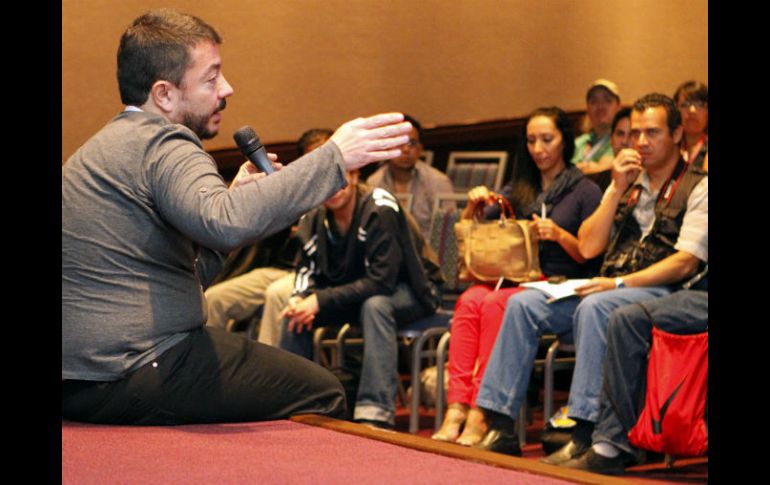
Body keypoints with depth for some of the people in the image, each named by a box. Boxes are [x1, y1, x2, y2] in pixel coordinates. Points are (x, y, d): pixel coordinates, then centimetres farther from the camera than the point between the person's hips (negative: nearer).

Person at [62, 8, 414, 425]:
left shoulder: (97, 151, 20)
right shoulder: (163, 144, -13)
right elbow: (224, 224, -35)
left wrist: (232, 200, 13)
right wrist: (332, 157, -30)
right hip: (134, 372, -10)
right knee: (322, 394, -4)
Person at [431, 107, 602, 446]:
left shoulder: (585, 191, 7)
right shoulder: (518, 189, 21)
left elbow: (591, 256, -1)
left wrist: (560, 235, -16)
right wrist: (473, 207, 2)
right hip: (512, 278, 5)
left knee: (495, 303, -33)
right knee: (469, 301, -28)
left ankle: (480, 413, -36)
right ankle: (457, 408, -37)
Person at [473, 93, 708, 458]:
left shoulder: (697, 188, 2)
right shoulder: (628, 183, 22)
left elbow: (686, 263, -11)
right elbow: (587, 247, 13)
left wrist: (619, 283, -19)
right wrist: (618, 190, 4)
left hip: (659, 292, -6)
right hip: (610, 288, 7)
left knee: (595, 308, -37)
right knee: (523, 303, -14)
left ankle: (585, 434, -38)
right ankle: (500, 425, -17)